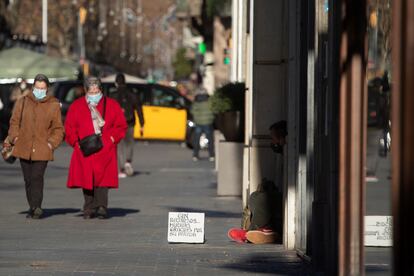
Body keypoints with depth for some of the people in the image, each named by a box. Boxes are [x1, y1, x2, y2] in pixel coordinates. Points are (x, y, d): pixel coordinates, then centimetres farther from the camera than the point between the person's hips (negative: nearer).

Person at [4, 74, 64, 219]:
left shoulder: (54, 105, 3)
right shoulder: (22, 102, 9)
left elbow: (58, 129, 7)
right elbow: (14, 122, 14)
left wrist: (52, 143, -6)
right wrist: (14, 138, -1)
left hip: (42, 149, -3)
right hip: (24, 147, 3)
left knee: (37, 177, -16)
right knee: (28, 179, 6)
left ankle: (36, 206, -19)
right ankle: (33, 207, 16)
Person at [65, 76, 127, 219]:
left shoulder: (112, 105, 10)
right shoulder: (76, 106, 12)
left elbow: (121, 126, 11)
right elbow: (69, 127, 13)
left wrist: (112, 138, -3)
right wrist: (76, 142, 0)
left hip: (105, 150, -1)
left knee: (103, 177, -12)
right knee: (86, 179, -1)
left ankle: (101, 207, -11)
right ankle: (89, 209, 3)